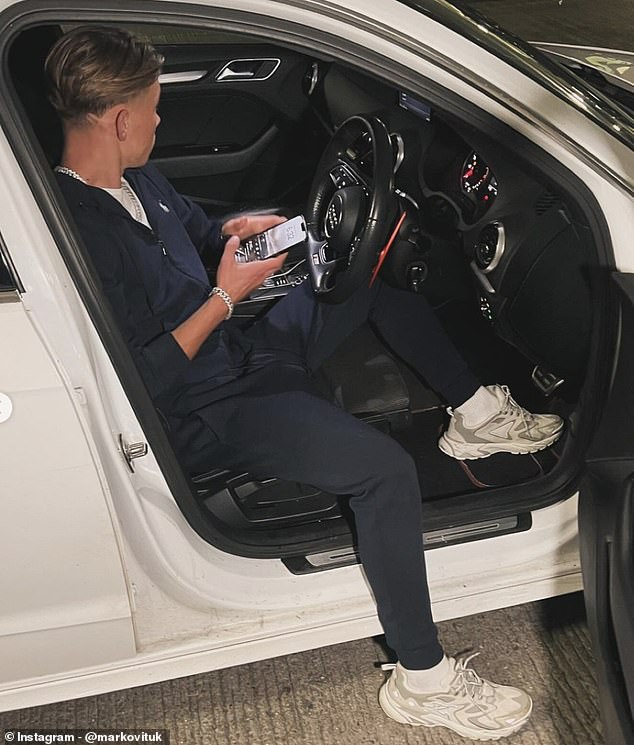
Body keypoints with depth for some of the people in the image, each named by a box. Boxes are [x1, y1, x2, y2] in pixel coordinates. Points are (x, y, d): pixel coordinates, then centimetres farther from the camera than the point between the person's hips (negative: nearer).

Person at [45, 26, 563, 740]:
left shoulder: (135, 177, 5)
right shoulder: (79, 228, -24)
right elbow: (143, 380, -26)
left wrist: (235, 229, 3)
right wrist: (226, 298, -19)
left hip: (244, 346, 10)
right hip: (210, 411, -10)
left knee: (379, 273, 15)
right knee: (384, 468, -29)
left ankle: (477, 414, 22)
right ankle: (422, 681, -9)